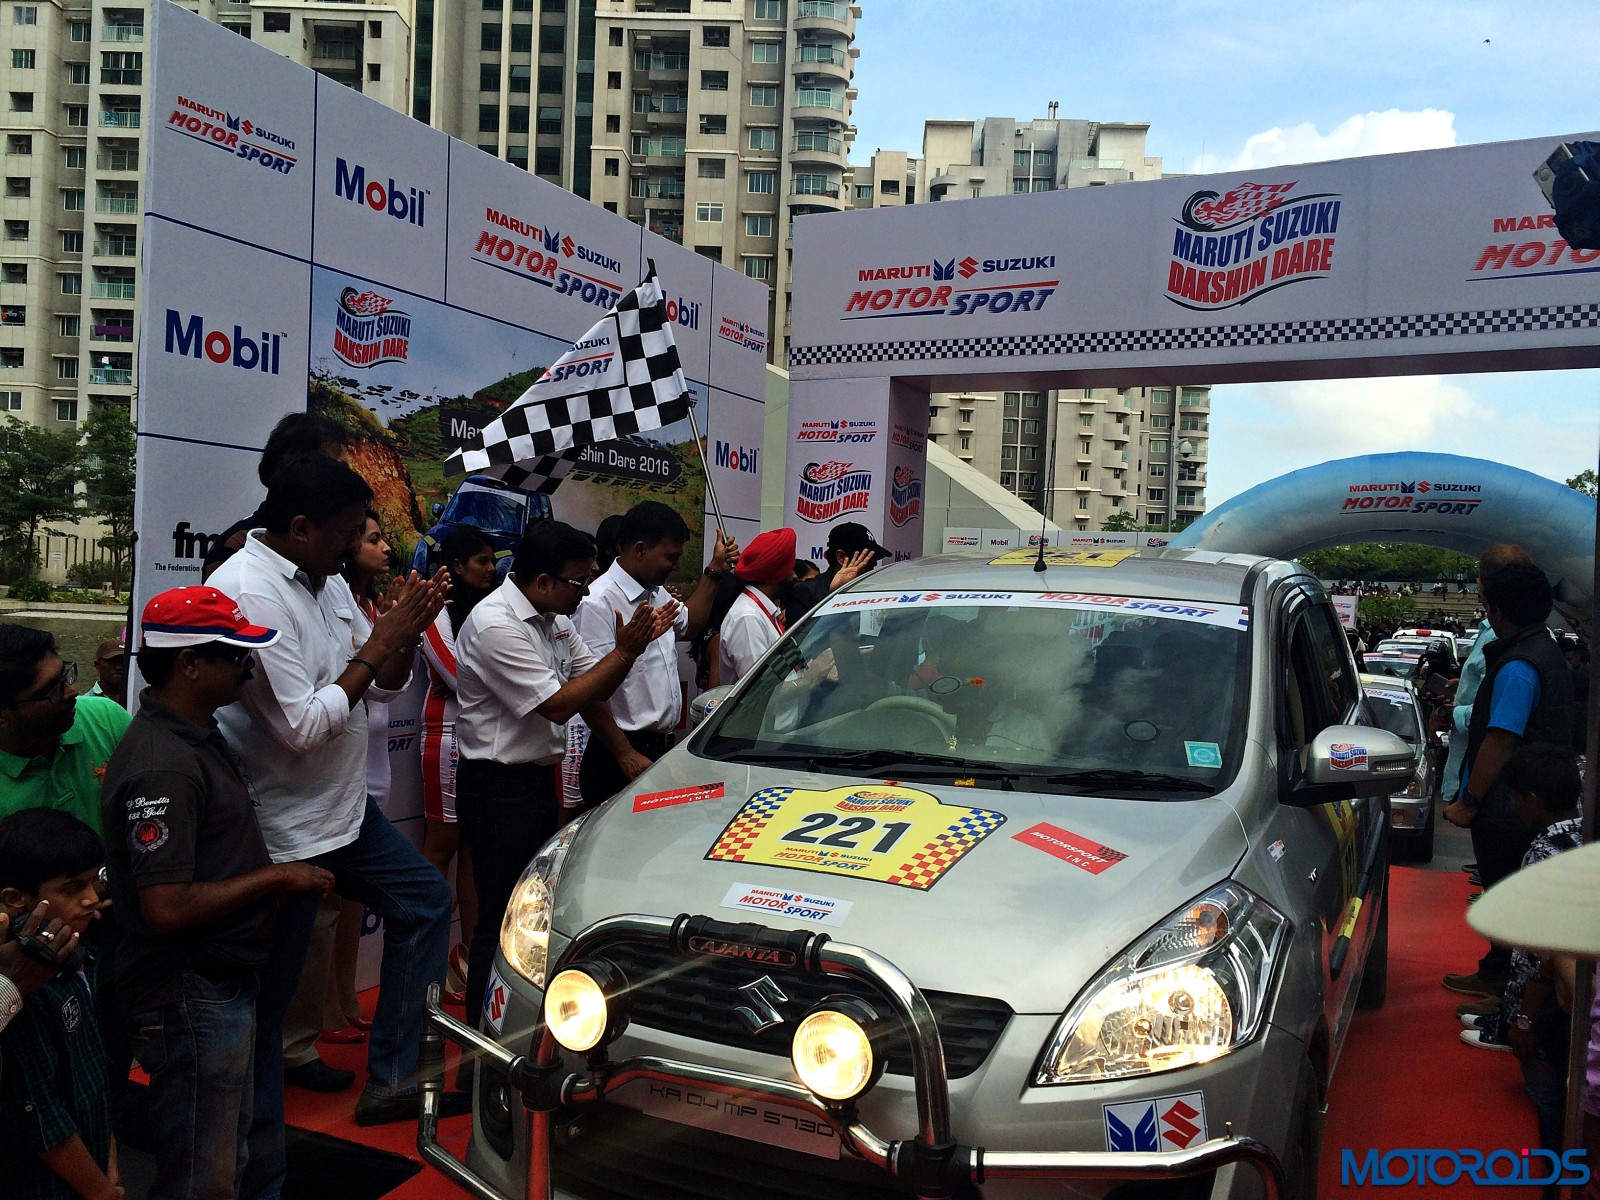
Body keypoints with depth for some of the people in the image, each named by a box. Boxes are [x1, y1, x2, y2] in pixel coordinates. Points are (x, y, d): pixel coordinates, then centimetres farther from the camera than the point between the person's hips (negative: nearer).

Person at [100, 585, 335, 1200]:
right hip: (191, 1002, -10)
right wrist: (277, 877, -20)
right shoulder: (162, 767, -25)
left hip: (225, 985, 10)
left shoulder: (198, 735, 8)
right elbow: (167, 908, -29)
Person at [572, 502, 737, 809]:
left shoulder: (656, 594, 12)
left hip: (662, 748, 9)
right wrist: (626, 756, -22)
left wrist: (714, 571, 23)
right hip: (624, 759, -9)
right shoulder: (599, 602, -18)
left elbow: (688, 625, 34)